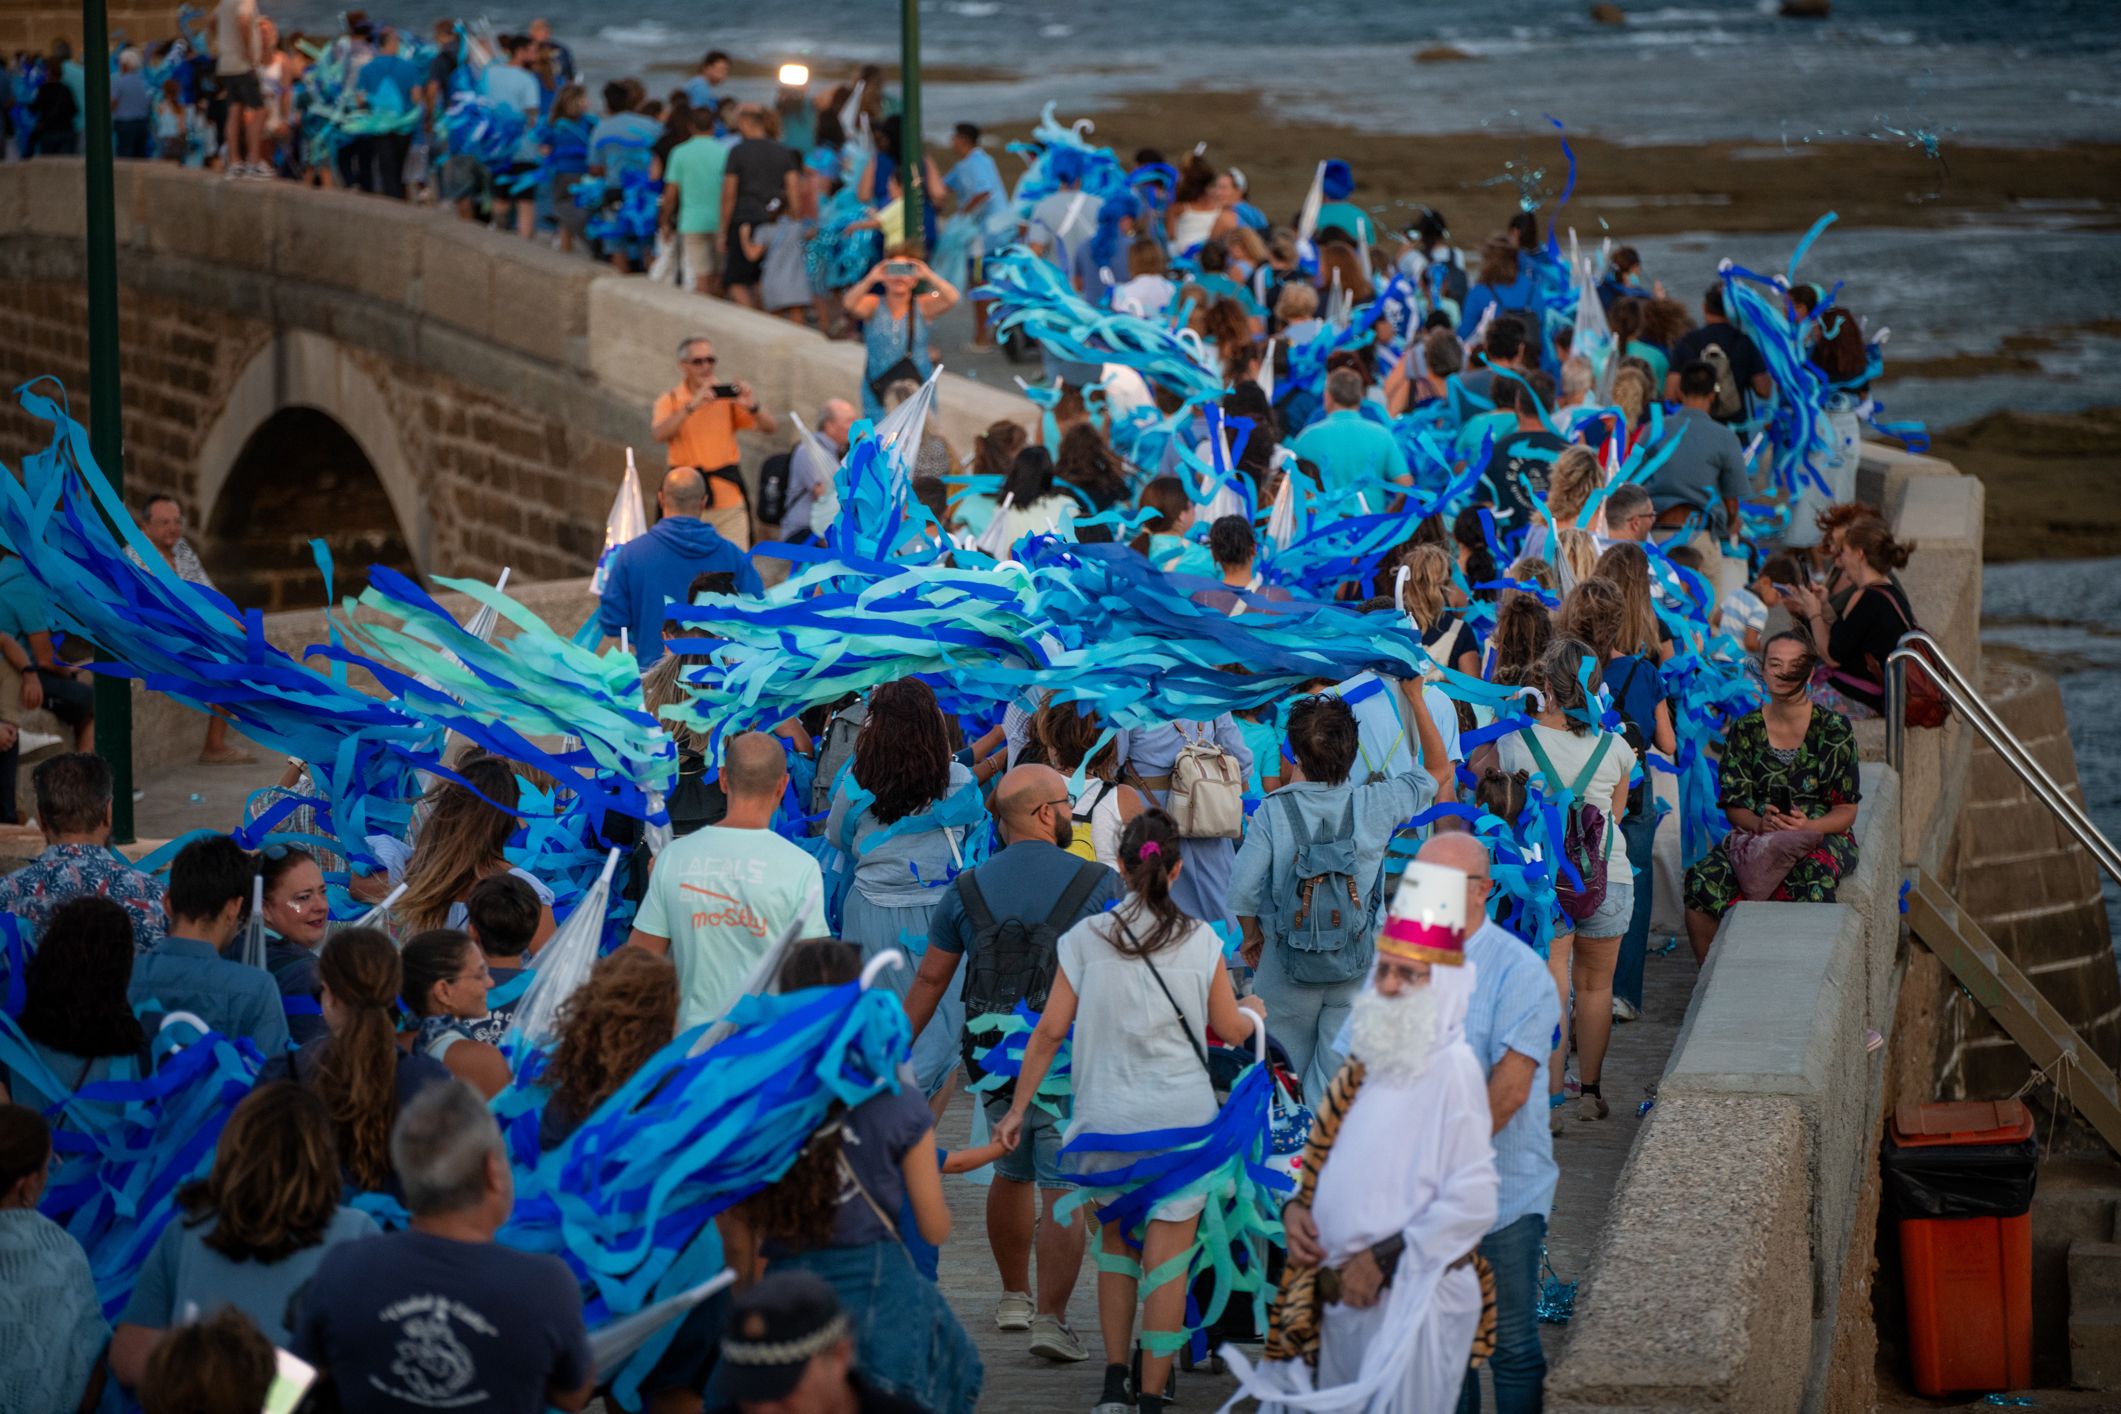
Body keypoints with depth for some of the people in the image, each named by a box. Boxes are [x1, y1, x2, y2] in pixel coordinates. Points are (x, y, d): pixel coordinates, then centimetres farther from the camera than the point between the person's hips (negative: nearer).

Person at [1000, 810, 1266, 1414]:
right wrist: (1254, 1011, 30)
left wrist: (1018, 1108, 6)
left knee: (1114, 1249, 18)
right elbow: (1230, 1029, 7)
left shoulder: (1085, 938, -3)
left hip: (1105, 1115, 1)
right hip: (1181, 1115, -1)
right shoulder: (1200, 940, -3)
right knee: (1167, 1260, 2)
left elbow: (1049, 1031, -3)